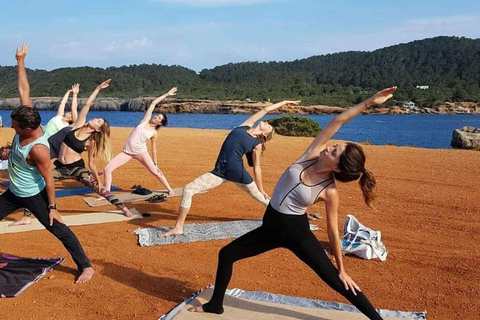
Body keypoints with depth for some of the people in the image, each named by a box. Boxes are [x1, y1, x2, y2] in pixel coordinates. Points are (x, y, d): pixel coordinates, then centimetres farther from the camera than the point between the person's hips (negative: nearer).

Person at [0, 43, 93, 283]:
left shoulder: (38, 149, -32)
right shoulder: (27, 124, -12)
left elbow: (48, 179, -25)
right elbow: (24, 90, -7)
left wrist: (52, 208, -20)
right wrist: (20, 61, -6)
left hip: (34, 196, -8)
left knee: (59, 230, -3)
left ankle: (85, 267, 5)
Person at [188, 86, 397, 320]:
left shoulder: (330, 192, -19)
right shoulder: (312, 155, -12)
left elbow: (333, 231, -9)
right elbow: (337, 122, -18)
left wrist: (342, 270, -2)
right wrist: (368, 103, -28)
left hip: (296, 232, -5)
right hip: (272, 225, 6)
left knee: (336, 282, 1)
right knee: (226, 254, 11)